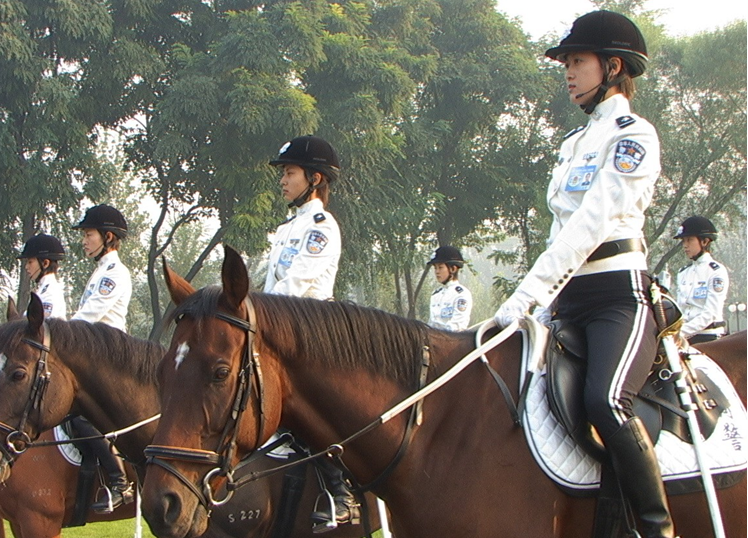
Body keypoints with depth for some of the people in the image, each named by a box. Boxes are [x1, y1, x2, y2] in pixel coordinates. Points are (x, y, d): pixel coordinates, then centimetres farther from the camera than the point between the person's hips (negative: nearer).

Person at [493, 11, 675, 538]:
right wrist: (544, 305, 10)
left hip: (619, 295, -9)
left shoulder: (633, 135, -4)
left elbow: (591, 222, -15)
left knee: (604, 399, -33)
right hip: (568, 301, 9)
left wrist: (530, 290, -23)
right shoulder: (575, 143, 22)